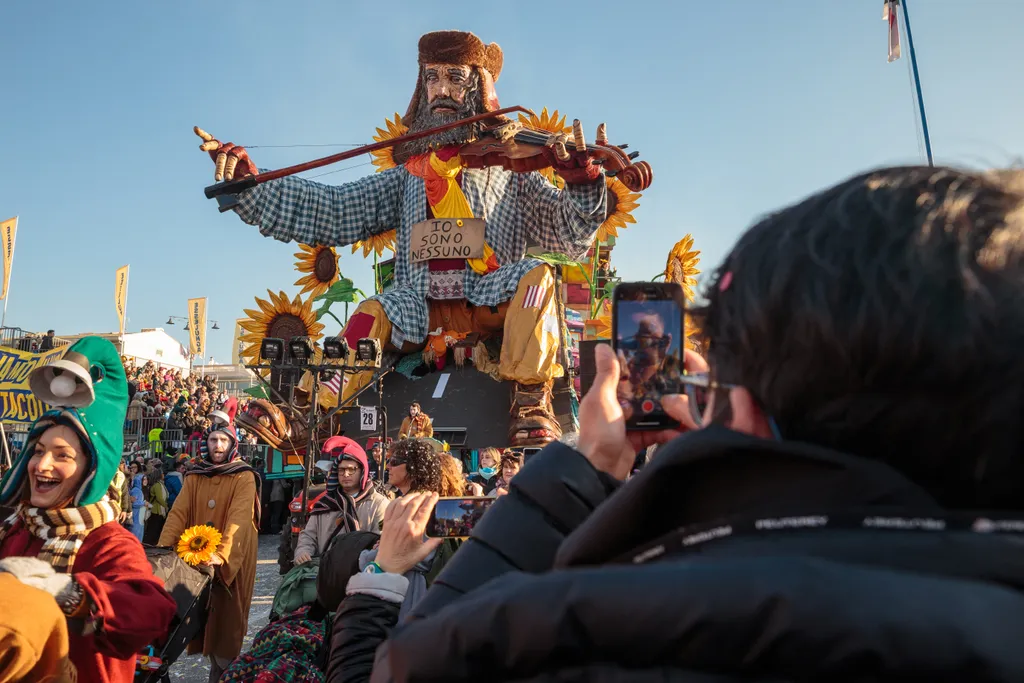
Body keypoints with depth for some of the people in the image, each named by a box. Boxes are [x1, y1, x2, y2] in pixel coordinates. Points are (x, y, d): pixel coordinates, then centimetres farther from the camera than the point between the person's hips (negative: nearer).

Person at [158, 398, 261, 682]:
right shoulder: (194, 476, 5)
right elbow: (178, 513, -3)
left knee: (227, 618, 2)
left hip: (231, 561, -4)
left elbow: (238, 519, -22)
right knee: (204, 616, 11)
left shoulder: (244, 477, -10)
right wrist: (163, 549, -16)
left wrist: (222, 554, -35)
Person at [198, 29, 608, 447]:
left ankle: (531, 402, -25)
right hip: (420, 307, 2)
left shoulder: (512, 172, 12)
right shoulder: (408, 176, 19)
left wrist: (582, 181, -16)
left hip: (492, 301, -1)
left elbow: (570, 238, 4)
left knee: (535, 274, -27)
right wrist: (248, 184, 3)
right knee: (371, 316, -25)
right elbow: (331, 211, 11)